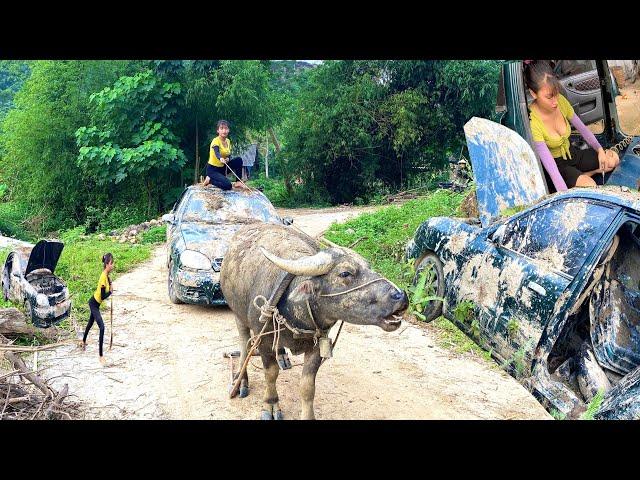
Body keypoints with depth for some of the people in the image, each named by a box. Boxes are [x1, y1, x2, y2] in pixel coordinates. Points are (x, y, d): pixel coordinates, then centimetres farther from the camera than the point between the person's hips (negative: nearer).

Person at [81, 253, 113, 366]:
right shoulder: (103, 277, -30)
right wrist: (111, 291, -14)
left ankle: (84, 342, 56)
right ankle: (101, 355, -15)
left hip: (95, 303, 9)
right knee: (102, 328, -16)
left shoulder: (106, 275, -3)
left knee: (90, 323, 30)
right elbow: (103, 296, -29)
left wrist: (110, 284, -9)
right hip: (94, 304, -9)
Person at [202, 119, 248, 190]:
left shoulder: (228, 141, 4)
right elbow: (216, 152, -37)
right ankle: (210, 180, -1)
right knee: (227, 186, -25)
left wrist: (228, 159, -17)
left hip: (222, 168, 7)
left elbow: (229, 155, 8)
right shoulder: (216, 141, -18)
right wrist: (221, 158, -60)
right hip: (212, 169, -7)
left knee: (238, 160, -7)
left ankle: (238, 182, -1)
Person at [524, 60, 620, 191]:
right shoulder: (532, 121, -32)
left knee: (613, 158, -7)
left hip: (572, 154, 7)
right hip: (556, 164, -6)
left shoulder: (561, 101, -13)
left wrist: (600, 150, -11)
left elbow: (582, 128, 2)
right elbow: (550, 164, -35)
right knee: (590, 186, -28)